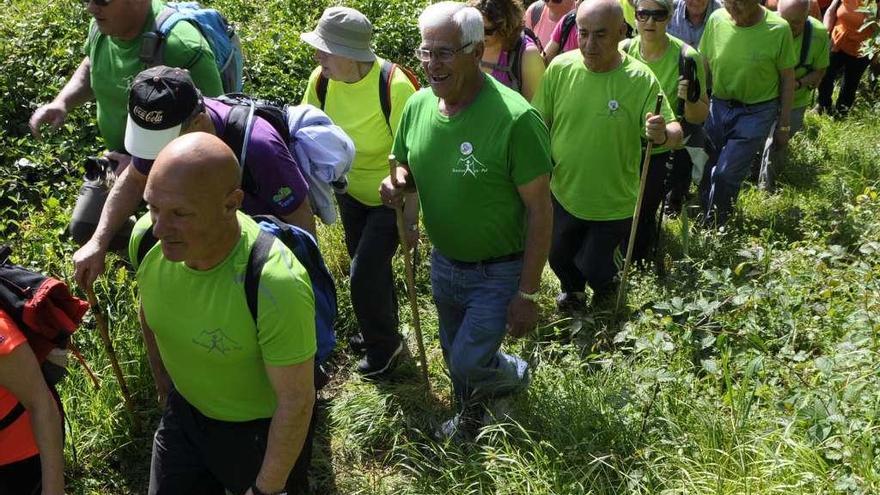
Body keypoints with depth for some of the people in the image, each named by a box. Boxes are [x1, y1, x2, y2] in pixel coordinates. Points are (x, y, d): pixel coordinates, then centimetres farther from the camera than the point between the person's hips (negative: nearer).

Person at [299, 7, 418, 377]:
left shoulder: (394, 86, -30)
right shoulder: (321, 80, -15)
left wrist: (410, 219, -27)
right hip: (351, 190, 6)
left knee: (365, 274, -6)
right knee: (369, 267, 19)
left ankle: (384, 343, 21)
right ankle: (380, 330, 45)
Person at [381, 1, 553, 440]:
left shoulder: (515, 119, -28)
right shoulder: (417, 106, -8)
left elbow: (539, 211, -21)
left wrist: (527, 294, -18)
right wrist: (398, 182, -15)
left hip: (499, 272, -6)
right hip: (444, 263, 6)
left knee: (468, 366, -1)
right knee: (454, 354, 23)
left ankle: (514, 376, 34)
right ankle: (474, 414, 53)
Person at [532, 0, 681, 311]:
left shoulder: (640, 79, -19)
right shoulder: (560, 68, -13)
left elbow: (675, 133, -17)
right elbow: (540, 125, -2)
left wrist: (662, 134, -39)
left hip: (614, 201, -2)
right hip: (564, 193, 3)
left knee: (595, 269, 9)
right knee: (559, 258, 22)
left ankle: (606, 287, 48)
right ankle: (572, 291, 58)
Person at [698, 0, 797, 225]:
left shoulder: (778, 29, -16)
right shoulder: (716, 19, -8)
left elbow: (787, 78, -5)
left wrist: (784, 124, -1)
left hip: (756, 112, -3)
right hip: (719, 105, 4)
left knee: (726, 174, -9)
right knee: (706, 170, 7)